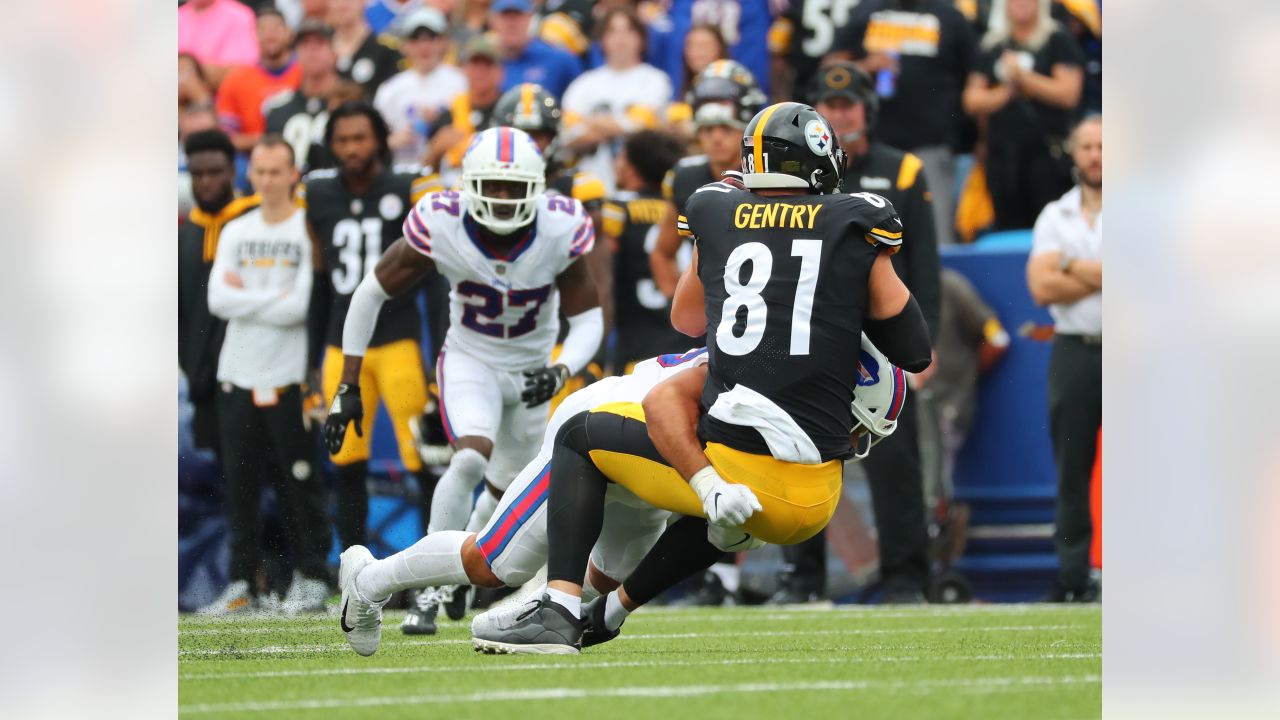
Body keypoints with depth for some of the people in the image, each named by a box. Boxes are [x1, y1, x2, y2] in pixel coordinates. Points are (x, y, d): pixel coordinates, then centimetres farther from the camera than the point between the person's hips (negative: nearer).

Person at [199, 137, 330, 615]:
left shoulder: (308, 231, -3)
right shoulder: (235, 233, 12)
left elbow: (300, 307, -13)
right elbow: (218, 301, 1)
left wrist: (246, 295, -4)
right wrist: (275, 298, -9)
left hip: (288, 376, -5)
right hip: (237, 376, 5)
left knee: (298, 481, -2)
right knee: (240, 482, 6)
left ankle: (311, 577, 4)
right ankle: (242, 582, 11)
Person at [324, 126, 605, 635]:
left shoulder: (560, 231, -24)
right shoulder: (440, 226, -25)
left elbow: (588, 319, -12)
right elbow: (371, 294, -12)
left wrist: (561, 372, -33)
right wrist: (348, 388, -11)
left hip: (530, 372, 3)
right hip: (469, 360, -3)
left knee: (508, 490, 16)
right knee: (473, 458, -29)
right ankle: (429, 587, -19)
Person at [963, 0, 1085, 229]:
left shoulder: (1058, 42, 3)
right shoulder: (992, 47, 15)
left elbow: (1068, 94, -6)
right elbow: (973, 101, 11)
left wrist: (1024, 77, -8)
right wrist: (1006, 92, -6)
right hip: (1002, 155, 4)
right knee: (1009, 227, 3)